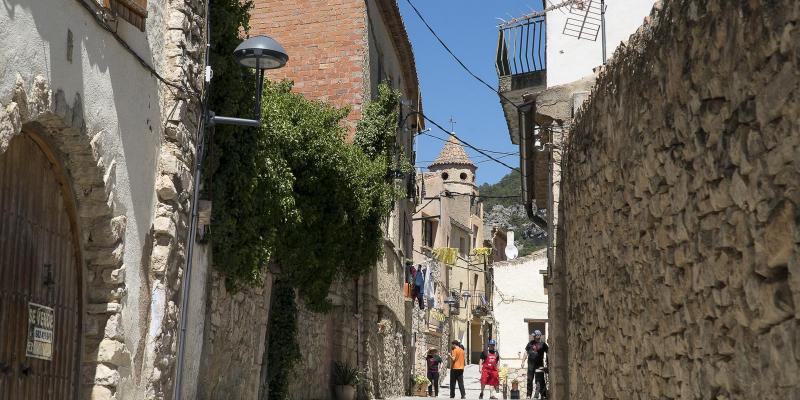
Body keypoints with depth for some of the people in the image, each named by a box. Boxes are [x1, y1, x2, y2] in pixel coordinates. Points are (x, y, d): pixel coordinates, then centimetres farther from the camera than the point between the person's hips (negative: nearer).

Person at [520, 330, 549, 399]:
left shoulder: (543, 344, 2)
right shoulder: (530, 343, 7)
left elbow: (548, 353, 3)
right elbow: (526, 352, 12)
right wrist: (523, 361, 7)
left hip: (539, 364, -2)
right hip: (531, 364, 2)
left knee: (541, 380, -5)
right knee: (530, 380, 6)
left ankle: (544, 395, 0)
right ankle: (529, 395, 13)